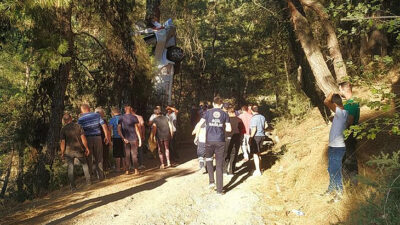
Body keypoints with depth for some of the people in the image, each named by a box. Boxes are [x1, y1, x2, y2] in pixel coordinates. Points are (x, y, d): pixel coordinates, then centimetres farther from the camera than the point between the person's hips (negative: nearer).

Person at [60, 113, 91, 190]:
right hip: (79, 149, 1)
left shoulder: (63, 129, -3)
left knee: (70, 167, 7)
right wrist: (86, 148, 3)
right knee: (84, 164, 19)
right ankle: (88, 181, 18)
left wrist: (62, 152, 0)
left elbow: (63, 142, -7)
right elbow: (83, 138, -5)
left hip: (68, 151, -1)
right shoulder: (78, 126, -1)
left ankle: (72, 185, 6)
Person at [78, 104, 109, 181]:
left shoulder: (80, 119, -2)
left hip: (87, 139, -1)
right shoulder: (97, 115, 1)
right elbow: (104, 126, -2)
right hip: (97, 138, 1)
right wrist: (106, 136, 5)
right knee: (99, 158, 12)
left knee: (88, 159, 11)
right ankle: (100, 176, 17)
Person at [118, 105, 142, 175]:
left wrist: (123, 138, -6)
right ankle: (136, 170, 5)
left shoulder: (121, 118, 2)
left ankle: (127, 171, 12)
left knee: (127, 155, 9)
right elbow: (137, 129, -4)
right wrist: (140, 139, -1)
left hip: (126, 139, 2)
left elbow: (119, 130, -5)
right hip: (134, 139, -2)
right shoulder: (134, 117, -5)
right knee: (134, 155, 3)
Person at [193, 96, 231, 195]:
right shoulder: (224, 114, 5)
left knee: (208, 159, 25)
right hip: (220, 141, 0)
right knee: (219, 166, 5)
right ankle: (219, 190, 7)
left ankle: (211, 181, 10)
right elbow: (229, 129, 2)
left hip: (209, 141, 0)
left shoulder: (208, 112, 3)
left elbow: (199, 124, -2)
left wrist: (196, 130, 18)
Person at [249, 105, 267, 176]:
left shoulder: (253, 118, -16)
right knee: (258, 153, 20)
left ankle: (258, 171, -2)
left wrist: (251, 138, -14)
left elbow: (254, 129, -21)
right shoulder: (262, 117, 7)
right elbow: (266, 125, 17)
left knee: (255, 154, -2)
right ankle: (259, 168, 29)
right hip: (262, 136, 8)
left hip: (256, 136, -8)